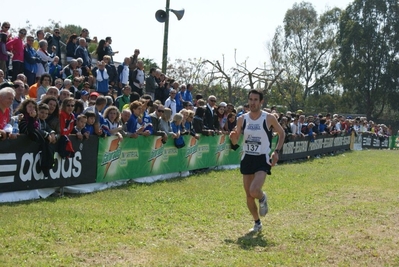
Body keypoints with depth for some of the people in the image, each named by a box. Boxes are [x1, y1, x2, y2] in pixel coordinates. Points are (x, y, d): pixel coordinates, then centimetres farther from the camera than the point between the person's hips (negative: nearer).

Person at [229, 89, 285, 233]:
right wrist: (233, 138, -15)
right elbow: (235, 142, 8)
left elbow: (282, 133, 7)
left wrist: (276, 151, -5)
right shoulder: (242, 119, 1)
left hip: (262, 159, -4)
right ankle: (257, 223, 27)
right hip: (247, 159, 4)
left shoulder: (269, 118, -8)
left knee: (254, 191, -23)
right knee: (248, 195, 8)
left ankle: (263, 198, 14)